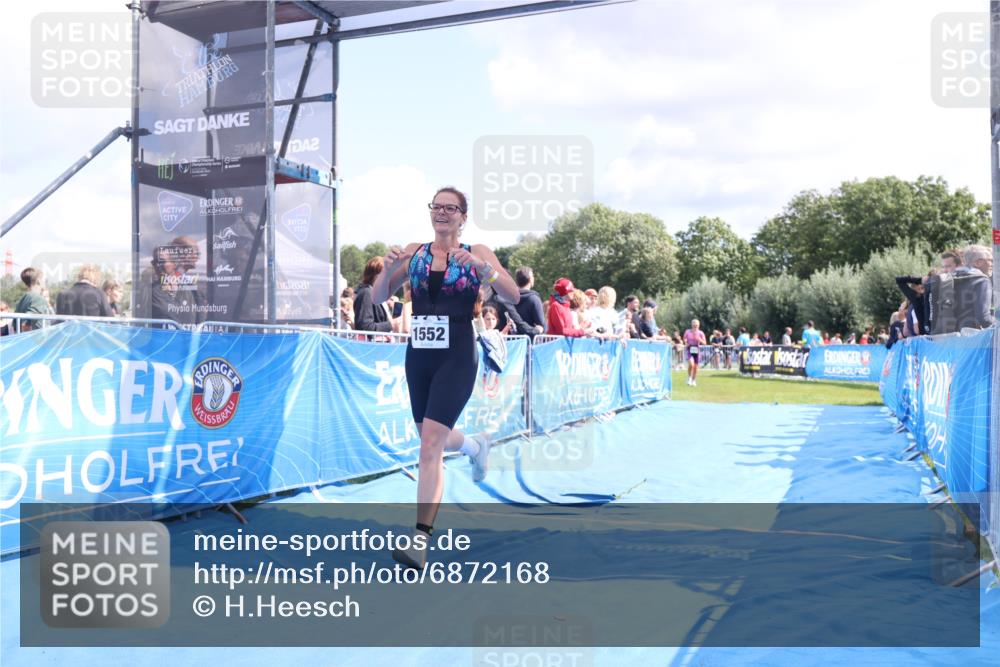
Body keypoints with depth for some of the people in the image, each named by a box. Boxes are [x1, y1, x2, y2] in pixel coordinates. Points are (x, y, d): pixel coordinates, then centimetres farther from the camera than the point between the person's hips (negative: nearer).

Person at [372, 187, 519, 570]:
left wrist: (483, 269, -25)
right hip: (418, 355, 5)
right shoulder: (414, 252, 8)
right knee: (431, 439, 19)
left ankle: (421, 538, -8)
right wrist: (389, 270, -14)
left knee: (430, 444, -14)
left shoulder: (477, 253, 0)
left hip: (457, 357, -5)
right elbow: (378, 298, 6)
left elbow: (513, 296, -9)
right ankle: (476, 446, 53)